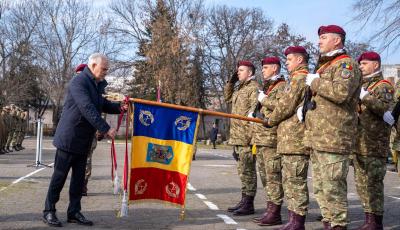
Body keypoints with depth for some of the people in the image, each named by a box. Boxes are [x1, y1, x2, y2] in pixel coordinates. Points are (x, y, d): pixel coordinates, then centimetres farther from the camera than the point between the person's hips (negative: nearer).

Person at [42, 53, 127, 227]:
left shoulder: (97, 84, 12)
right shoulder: (78, 82, -17)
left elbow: (102, 105, 25)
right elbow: (88, 109, -27)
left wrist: (118, 108, 6)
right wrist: (105, 129, -29)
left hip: (84, 141, 8)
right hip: (69, 138, -8)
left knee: (79, 177, 9)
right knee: (60, 176, 0)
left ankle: (74, 212, 17)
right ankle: (49, 211, 11)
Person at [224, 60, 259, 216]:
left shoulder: (254, 87, -9)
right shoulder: (240, 88, 20)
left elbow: (254, 110, -17)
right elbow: (227, 98, 32)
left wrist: (249, 132, -23)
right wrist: (230, 82, 20)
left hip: (247, 135, -10)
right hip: (238, 136, 10)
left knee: (247, 169, -6)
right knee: (242, 170, 14)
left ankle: (249, 205, -1)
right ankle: (244, 200, 22)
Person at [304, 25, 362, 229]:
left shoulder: (346, 64, -5)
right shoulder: (325, 65, 25)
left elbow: (341, 92, -24)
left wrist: (315, 82, -12)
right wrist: (307, 105, 16)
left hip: (333, 138, -10)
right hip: (317, 138, 10)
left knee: (333, 187, -9)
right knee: (319, 188, 13)